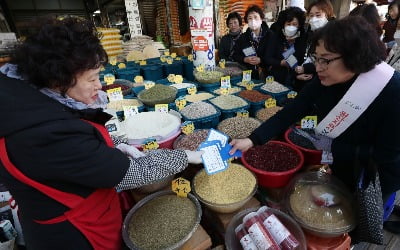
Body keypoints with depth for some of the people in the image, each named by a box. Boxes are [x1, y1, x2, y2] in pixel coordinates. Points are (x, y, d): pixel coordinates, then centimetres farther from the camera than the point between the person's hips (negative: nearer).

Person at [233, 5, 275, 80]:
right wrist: (245, 59, -7)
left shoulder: (270, 35, 3)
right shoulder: (243, 37, 12)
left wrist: (261, 60, -15)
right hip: (248, 75, 2)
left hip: (266, 74, -1)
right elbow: (235, 55, 13)